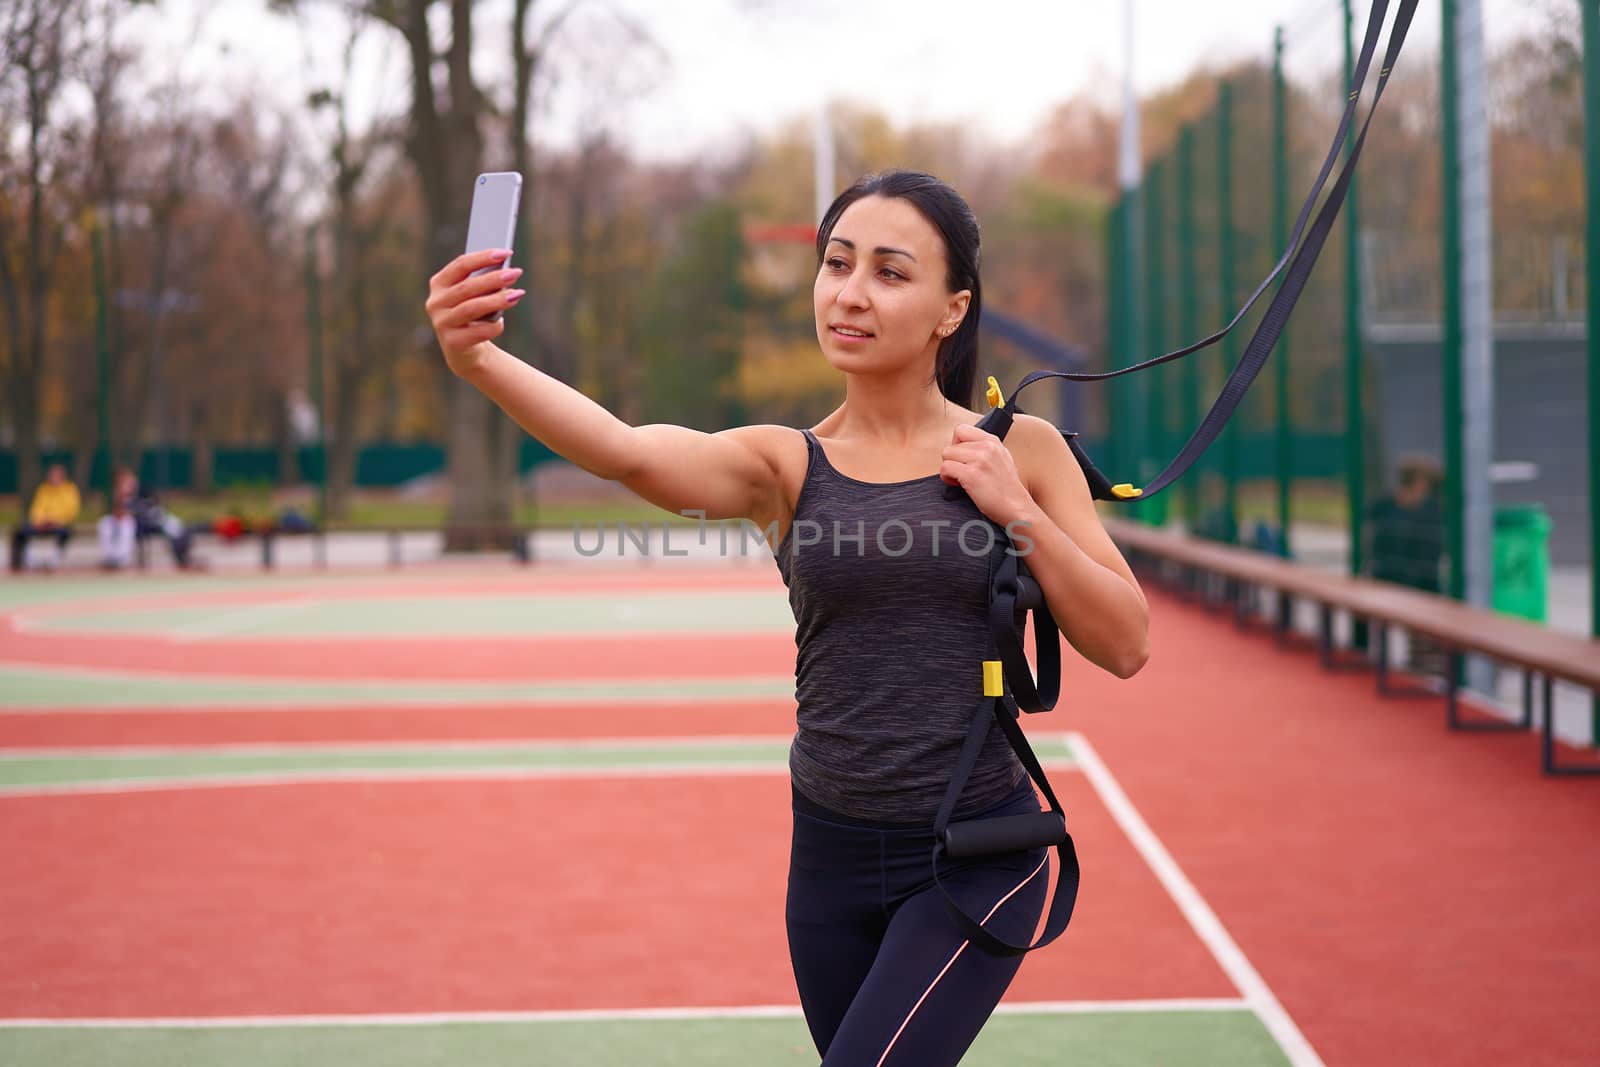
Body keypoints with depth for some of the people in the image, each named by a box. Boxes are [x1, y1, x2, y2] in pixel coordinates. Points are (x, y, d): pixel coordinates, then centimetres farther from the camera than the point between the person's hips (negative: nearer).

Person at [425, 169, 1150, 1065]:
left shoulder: (1019, 453, -2)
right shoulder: (785, 465, -2)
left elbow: (1126, 646, -2)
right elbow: (629, 452, -23)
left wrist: (1017, 509, -14)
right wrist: (479, 359, -41)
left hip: (977, 861, -3)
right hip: (833, 855, 3)